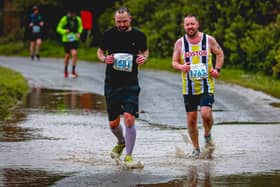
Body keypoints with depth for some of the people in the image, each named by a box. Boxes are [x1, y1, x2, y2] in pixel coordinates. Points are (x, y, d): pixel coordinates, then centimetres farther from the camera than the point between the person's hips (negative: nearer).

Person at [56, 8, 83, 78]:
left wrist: (79, 33, -3)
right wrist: (65, 31, -20)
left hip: (75, 39, 1)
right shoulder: (64, 19, -9)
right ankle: (65, 71, 28)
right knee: (67, 55, 7)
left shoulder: (78, 19, -2)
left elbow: (80, 27, 16)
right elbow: (59, 29, -2)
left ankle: (73, 71, -6)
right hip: (66, 39, -1)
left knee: (74, 54, -14)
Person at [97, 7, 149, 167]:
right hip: (111, 84, 2)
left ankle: (129, 156, -5)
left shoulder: (139, 36, 0)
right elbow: (100, 52, 14)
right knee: (113, 123, 8)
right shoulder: (109, 34, 1)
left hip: (131, 85, -2)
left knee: (129, 119, -17)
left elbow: (145, 51, 17)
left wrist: (143, 58, -5)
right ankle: (121, 142, 41)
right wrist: (104, 59, -8)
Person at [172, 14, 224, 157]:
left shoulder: (209, 40, -1)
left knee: (206, 114, -19)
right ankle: (196, 148, 20)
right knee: (191, 119, 4)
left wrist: (217, 69, -1)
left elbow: (220, 54, 14)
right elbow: (174, 62, 4)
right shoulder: (180, 43, 2)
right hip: (188, 87, 2)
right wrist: (181, 67, -18)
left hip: (206, 85, -2)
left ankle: (207, 135, 12)